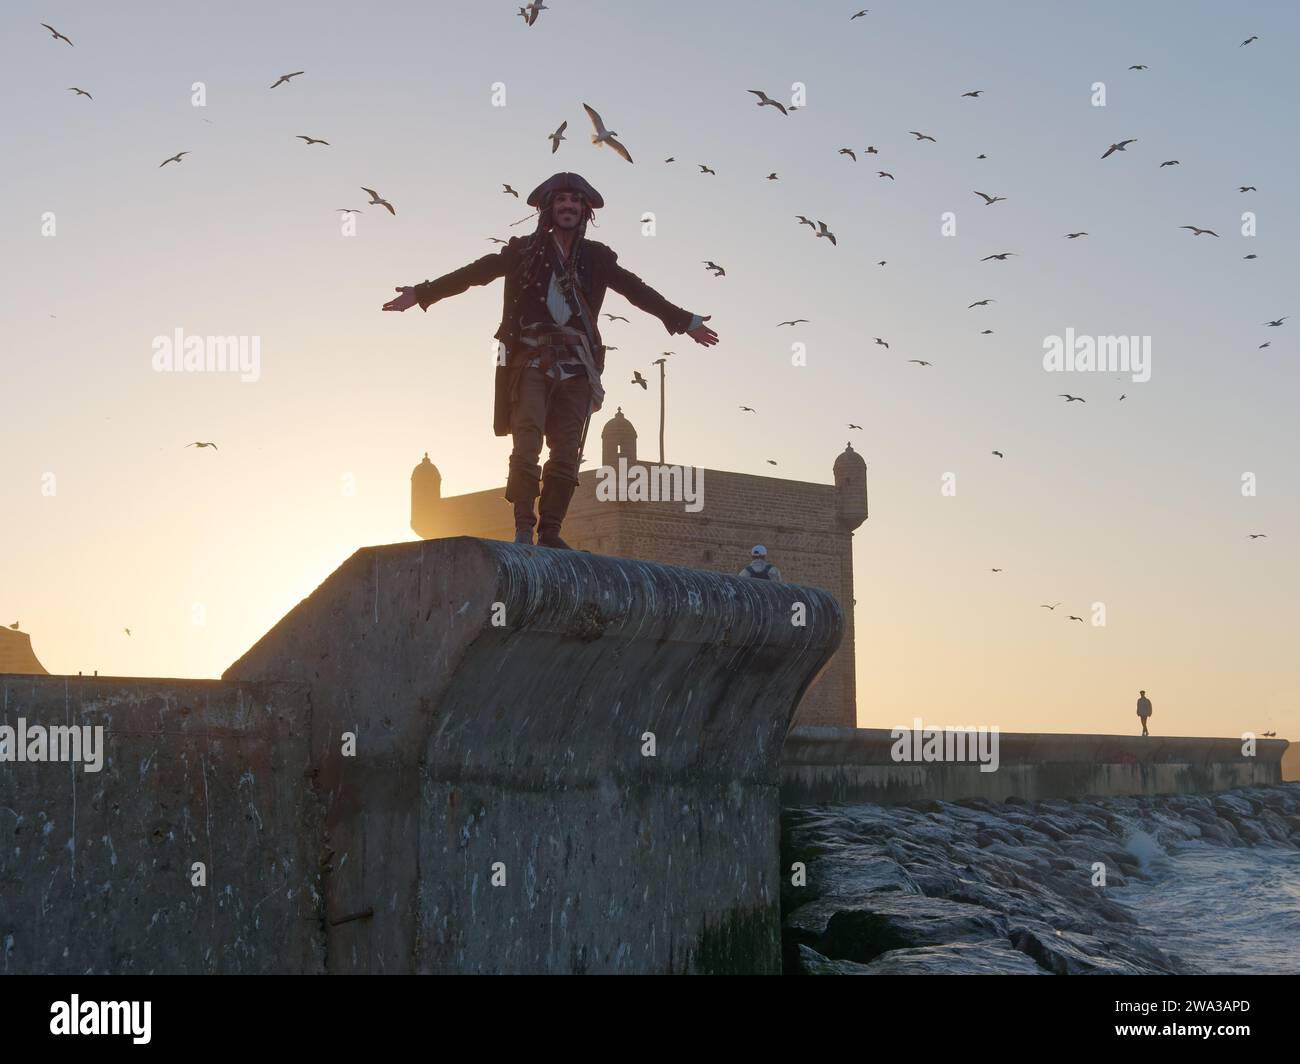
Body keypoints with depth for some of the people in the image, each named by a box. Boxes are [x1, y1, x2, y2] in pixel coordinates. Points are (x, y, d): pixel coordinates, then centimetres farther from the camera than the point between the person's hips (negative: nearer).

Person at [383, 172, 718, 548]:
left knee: (566, 455, -2)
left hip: (576, 368, 3)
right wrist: (422, 293, -1)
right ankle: (523, 529, -11)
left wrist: (686, 321, 22)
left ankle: (550, 532, 2)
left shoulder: (596, 258, 15)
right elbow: (474, 272, 6)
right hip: (531, 362, -3)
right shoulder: (524, 250, 8)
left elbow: (638, 291, 21)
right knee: (527, 445, -14)